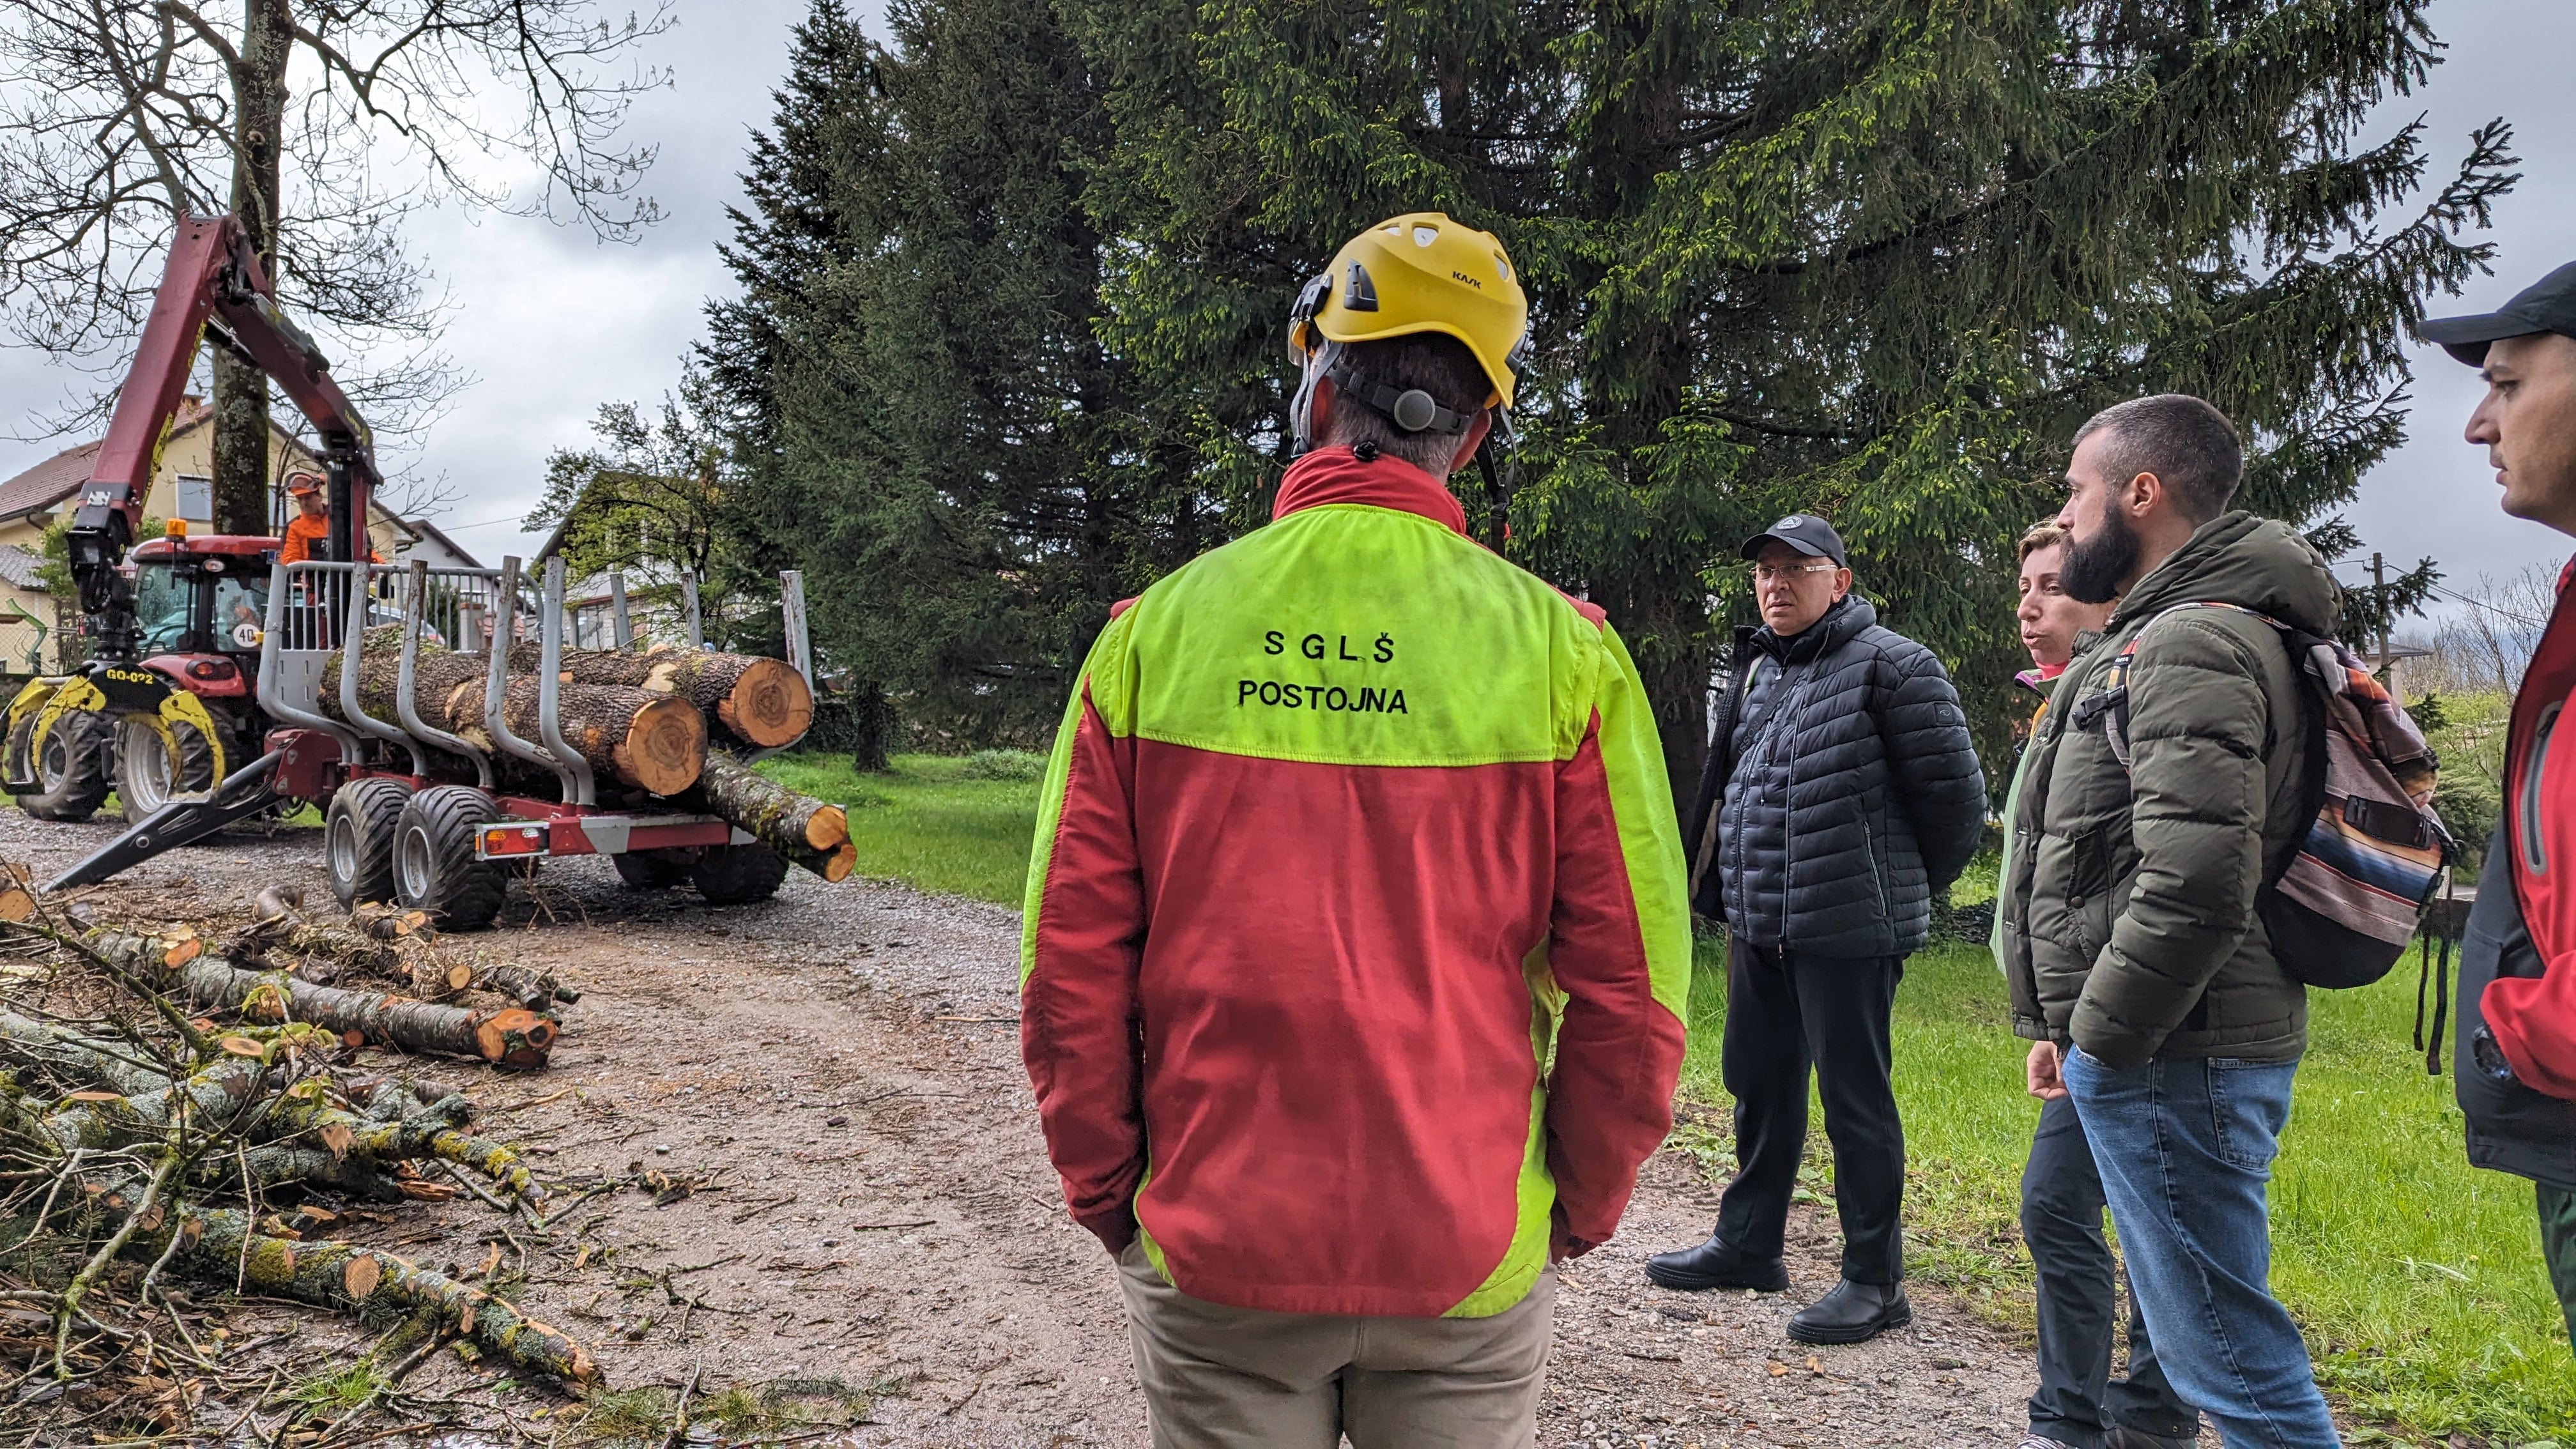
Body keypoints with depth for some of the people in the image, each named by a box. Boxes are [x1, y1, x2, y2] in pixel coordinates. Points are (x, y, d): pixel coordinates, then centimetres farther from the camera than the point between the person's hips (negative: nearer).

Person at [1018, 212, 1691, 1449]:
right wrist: (1579, 1205, 8)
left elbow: (1070, 962, -5)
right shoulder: (1561, 651, -7)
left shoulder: (1156, 631, -6)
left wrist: (1106, 1192, 7)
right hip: (1467, 1261, 0)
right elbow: (1629, 985, -6)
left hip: (1211, 1258, 1)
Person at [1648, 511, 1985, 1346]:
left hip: (1848, 933, -8)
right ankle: (1748, 1244, 32)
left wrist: (1909, 890, 5)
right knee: (1758, 1083, 17)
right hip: (1757, 926, 8)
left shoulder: (1890, 666, -9)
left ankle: (1875, 1279, 12)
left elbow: (1954, 796, -7)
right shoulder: (1757, 669, 15)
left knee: (1855, 1100, 0)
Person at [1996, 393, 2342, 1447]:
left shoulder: (2193, 646, -17)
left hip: (2167, 1061, -11)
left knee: (2231, 1357, -4)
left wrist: (2100, 1037, -16)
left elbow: (2196, 885, -28)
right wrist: (2070, 1023, 18)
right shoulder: (2167, 632, 18)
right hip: (2146, 1045, 11)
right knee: (2203, 1331, 19)